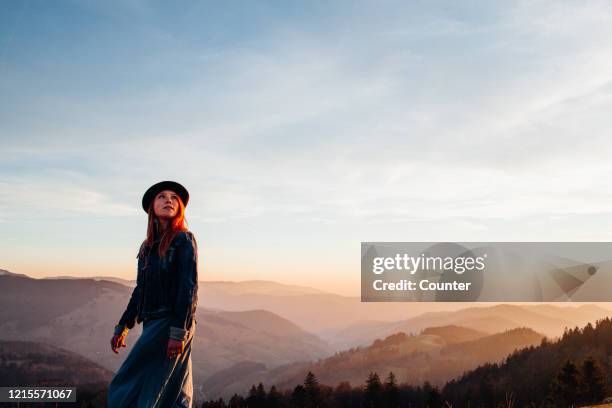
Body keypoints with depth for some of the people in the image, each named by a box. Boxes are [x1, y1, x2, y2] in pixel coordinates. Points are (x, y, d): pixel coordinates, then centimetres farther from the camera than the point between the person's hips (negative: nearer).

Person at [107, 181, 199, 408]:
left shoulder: (184, 240, -5)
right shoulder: (147, 246, 15)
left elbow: (189, 287, -13)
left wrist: (179, 332, -19)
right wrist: (122, 327, 18)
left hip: (173, 323, -7)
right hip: (153, 324, 7)